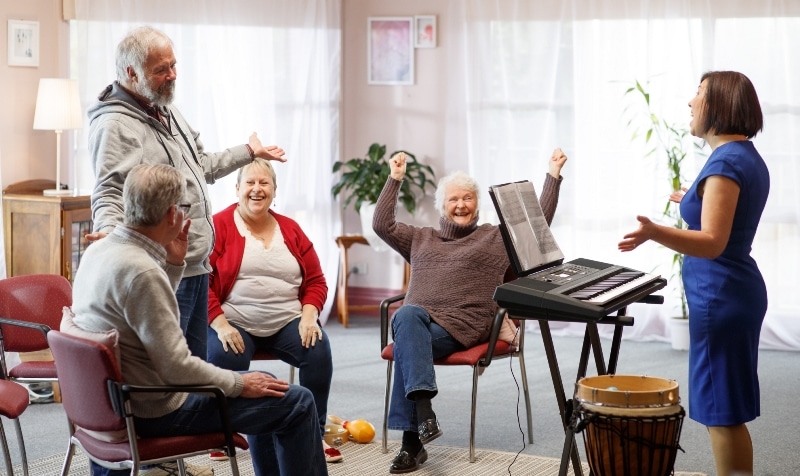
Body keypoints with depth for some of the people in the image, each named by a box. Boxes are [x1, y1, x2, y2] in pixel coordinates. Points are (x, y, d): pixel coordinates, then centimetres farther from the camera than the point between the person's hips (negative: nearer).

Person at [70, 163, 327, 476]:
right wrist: (239, 384, -10)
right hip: (154, 410, -10)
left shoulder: (100, 250, 2)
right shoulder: (141, 271, -27)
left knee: (263, 392, 25)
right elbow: (177, 367, -25)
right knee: (297, 403, -3)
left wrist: (174, 263, 7)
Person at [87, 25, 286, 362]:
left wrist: (249, 152, 38)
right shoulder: (116, 124, -14)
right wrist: (109, 230, -43)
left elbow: (202, 166, 31)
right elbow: (108, 192, -24)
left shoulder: (168, 113, 17)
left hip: (197, 267, 10)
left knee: (196, 365, 14)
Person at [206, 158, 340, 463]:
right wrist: (220, 324, -18)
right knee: (224, 358, -33)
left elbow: (315, 280, 13)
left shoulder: (291, 230, 12)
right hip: (235, 324, -3)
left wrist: (308, 315, -5)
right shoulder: (217, 226, -1)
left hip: (288, 323, 3)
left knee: (319, 351, -24)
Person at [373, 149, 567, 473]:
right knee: (406, 316, -36)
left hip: (462, 324, -3)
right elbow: (382, 224, 24)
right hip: (417, 316, 3)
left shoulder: (497, 237, 20)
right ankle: (424, 409, -47)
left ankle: (412, 441, -37)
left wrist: (553, 174, 11)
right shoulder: (420, 239, 29)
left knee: (408, 342, -33)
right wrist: (395, 178, 25)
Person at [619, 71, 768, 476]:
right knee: (728, 410, 16)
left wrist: (654, 232, -42)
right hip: (734, 291, 10)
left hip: (720, 297, -10)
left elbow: (712, 243, -27)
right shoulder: (748, 156, 12)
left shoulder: (726, 161, -18)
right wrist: (696, 201, 43)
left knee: (722, 413, -4)